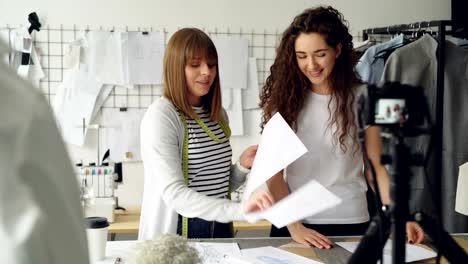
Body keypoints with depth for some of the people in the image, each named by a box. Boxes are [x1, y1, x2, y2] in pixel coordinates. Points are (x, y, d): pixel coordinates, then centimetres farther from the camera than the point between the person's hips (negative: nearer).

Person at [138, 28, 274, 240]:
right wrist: (240, 210, -31)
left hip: (220, 229, 5)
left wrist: (242, 166, -2)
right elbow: (174, 194, -22)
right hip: (174, 236, -5)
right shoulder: (161, 116, -12)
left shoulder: (218, 114, 8)